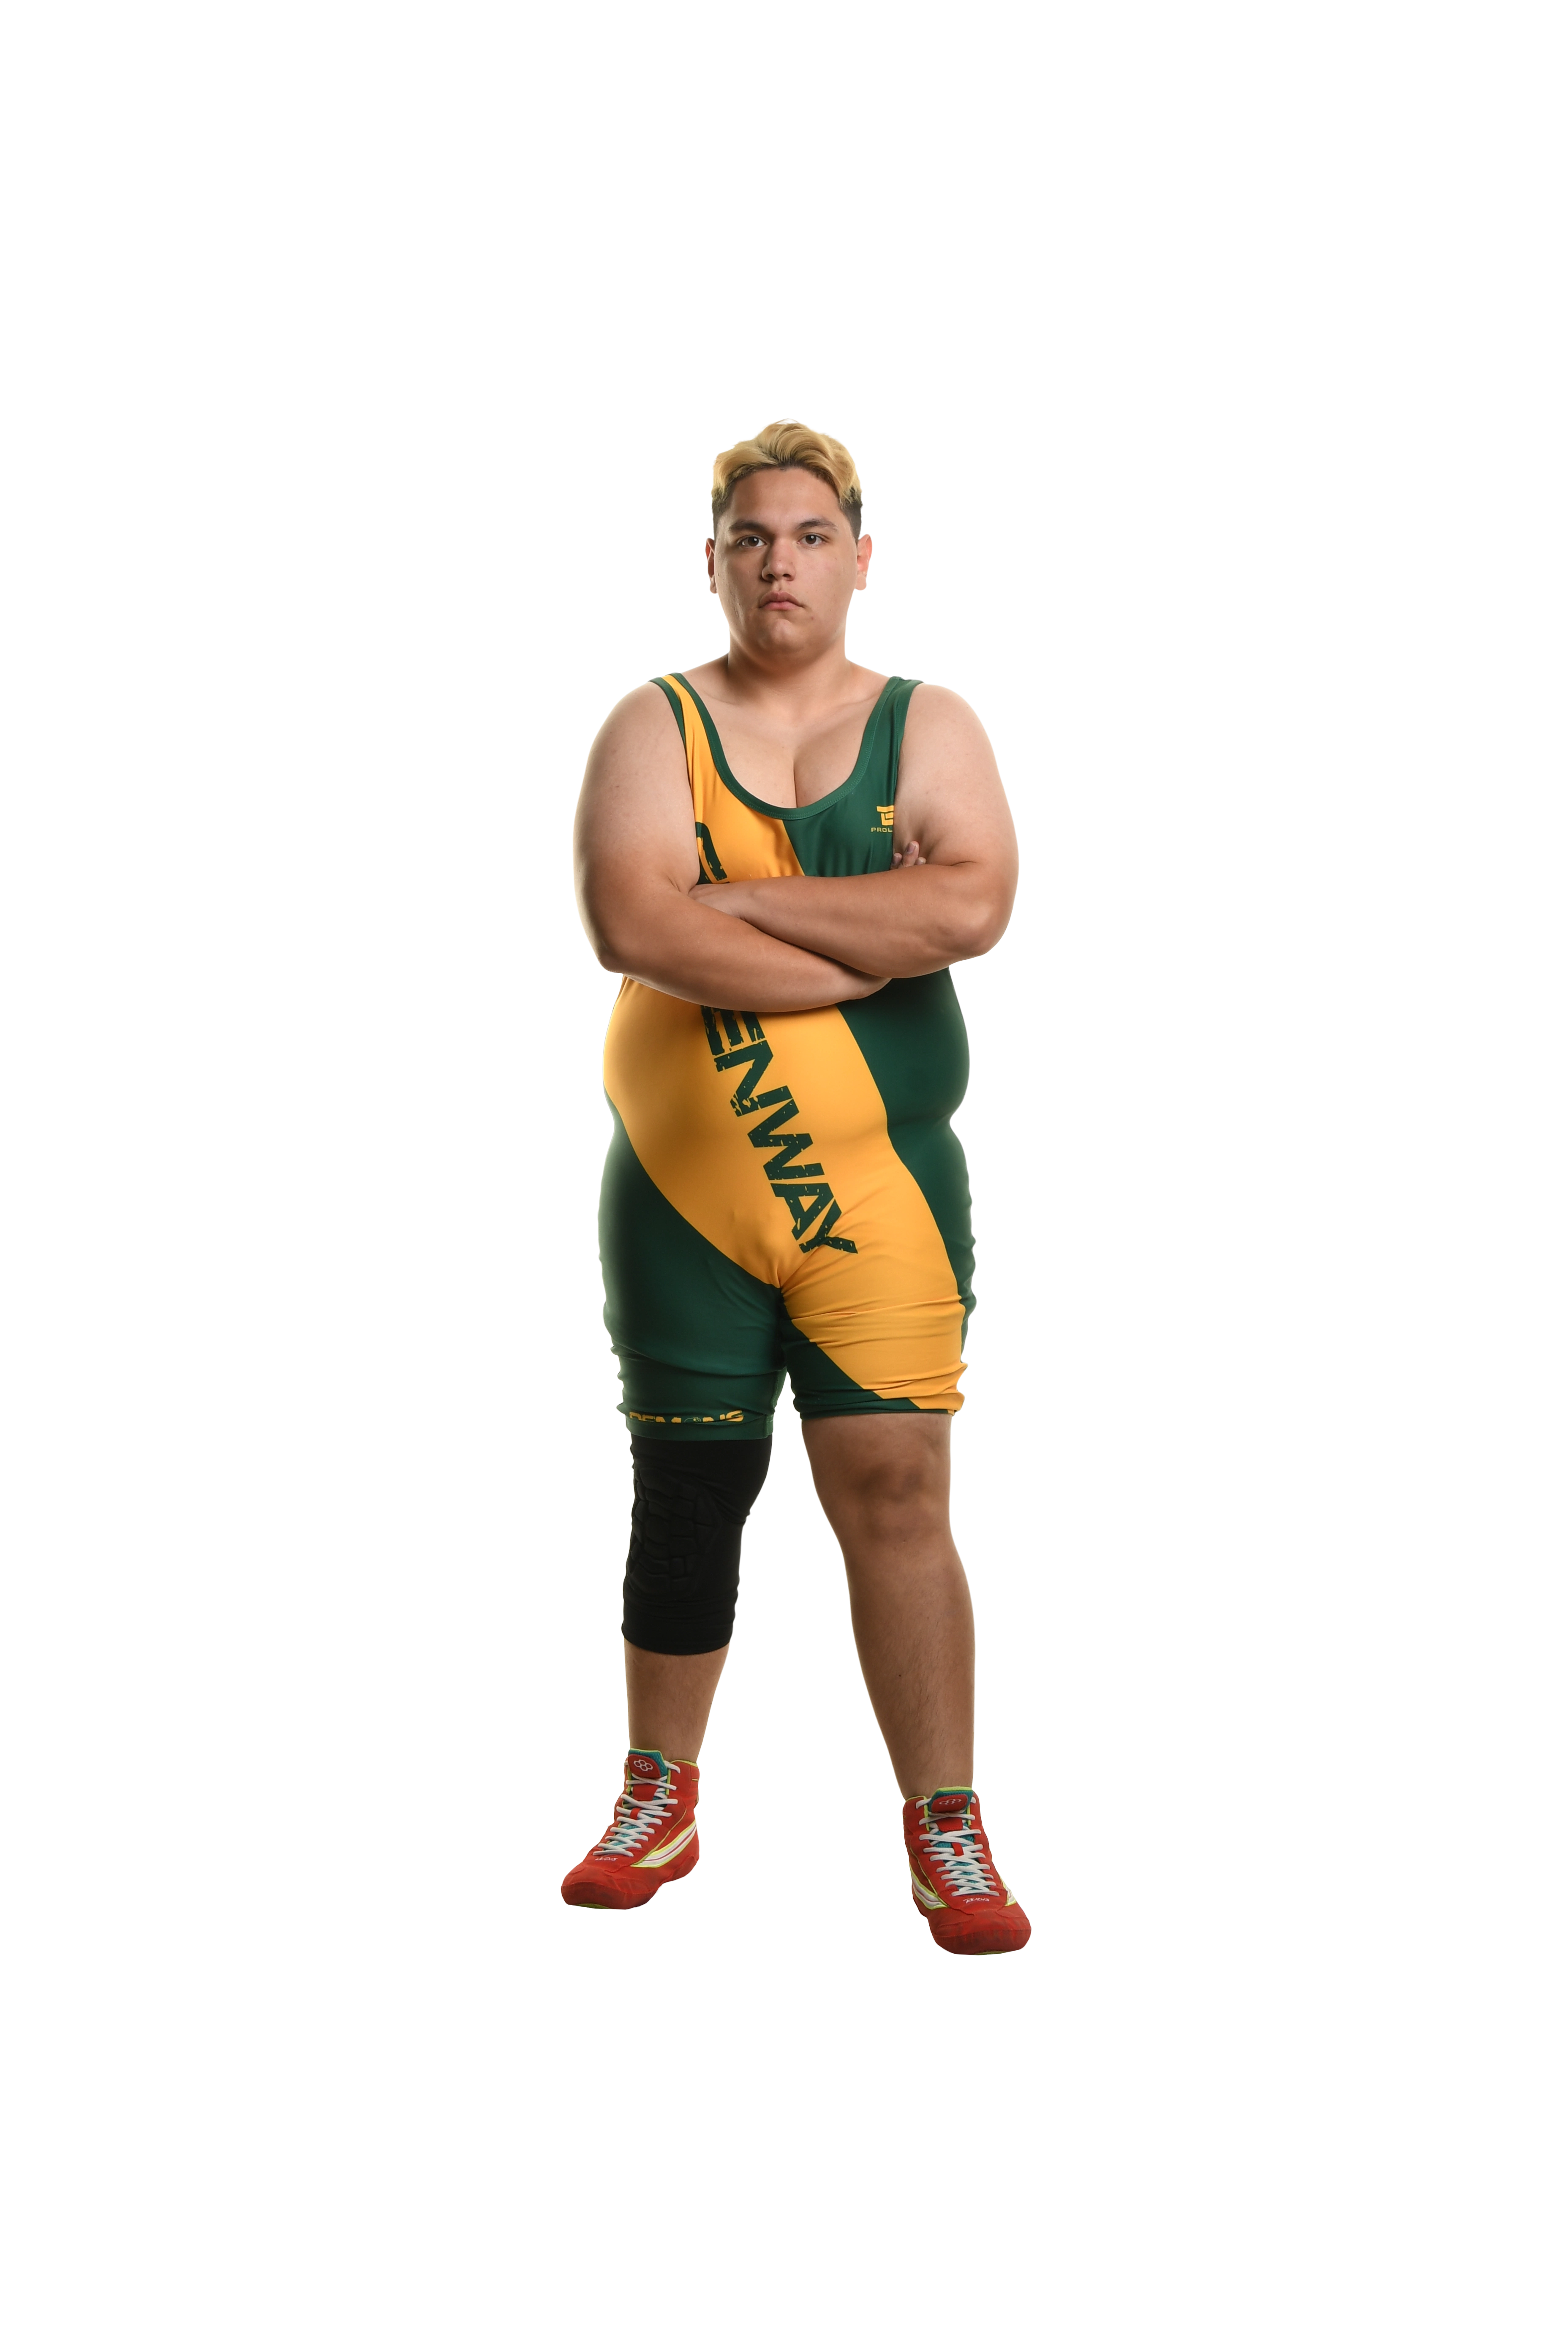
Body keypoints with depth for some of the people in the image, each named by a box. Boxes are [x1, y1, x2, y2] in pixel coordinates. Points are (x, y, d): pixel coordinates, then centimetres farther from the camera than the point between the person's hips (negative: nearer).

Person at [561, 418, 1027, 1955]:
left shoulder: (928, 725, 7)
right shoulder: (653, 727, 5)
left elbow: (973, 905, -13)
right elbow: (628, 922, -15)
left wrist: (741, 902, -13)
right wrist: (874, 949, -14)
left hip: (883, 1180, 0)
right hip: (683, 1184, 1)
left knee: (894, 1490, -6)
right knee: (686, 1493, 9)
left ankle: (947, 1834, 4)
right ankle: (661, 1802, 25)